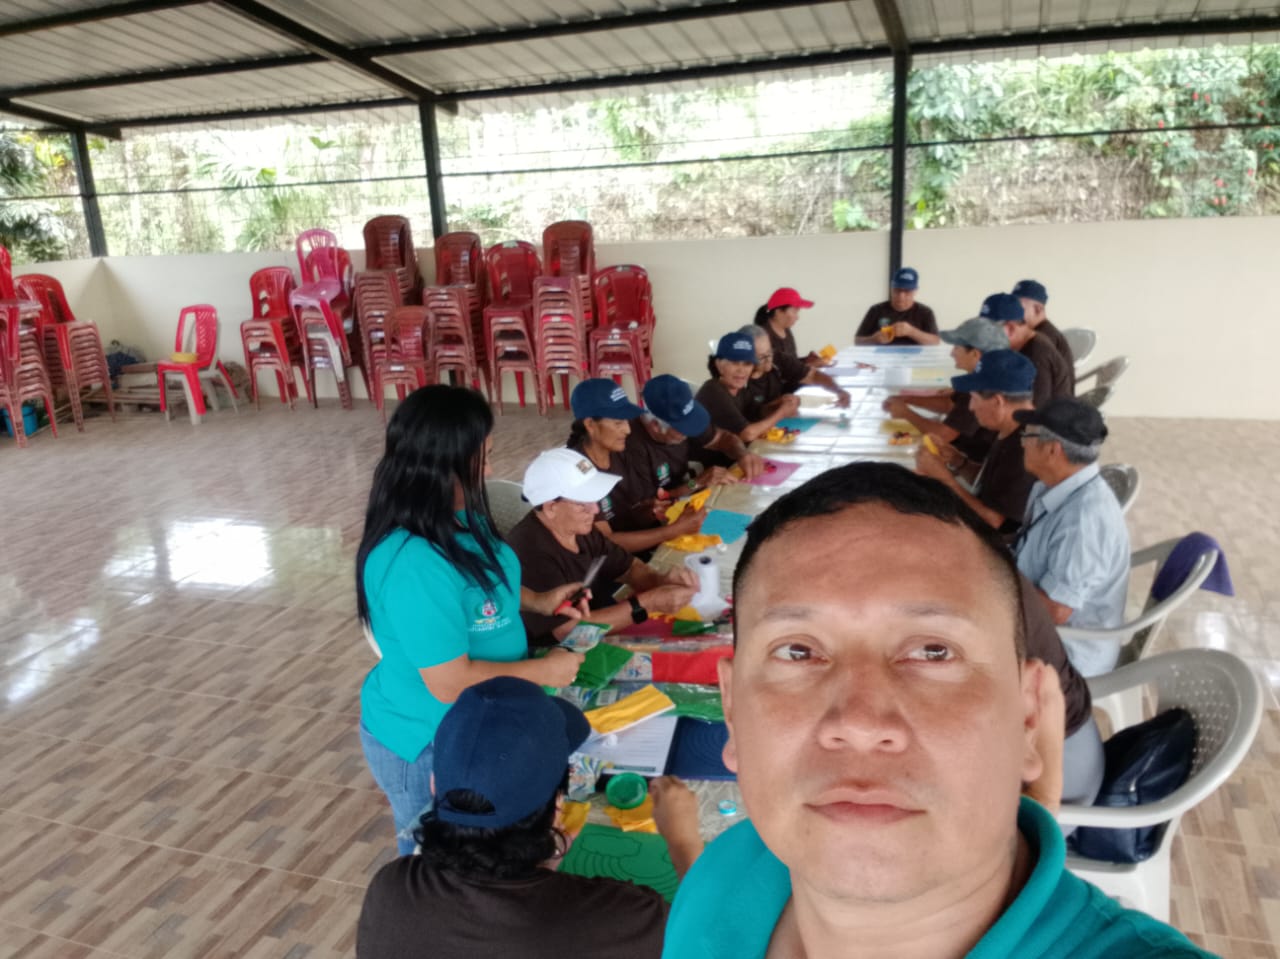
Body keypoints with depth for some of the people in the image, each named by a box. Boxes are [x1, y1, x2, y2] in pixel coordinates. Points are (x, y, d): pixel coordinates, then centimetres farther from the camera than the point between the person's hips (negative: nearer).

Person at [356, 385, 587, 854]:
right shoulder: (412, 562, -35)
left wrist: (538, 600, 2)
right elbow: (451, 682, -31)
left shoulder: (457, 517, -7)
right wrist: (544, 671, -20)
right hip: (429, 744, -8)